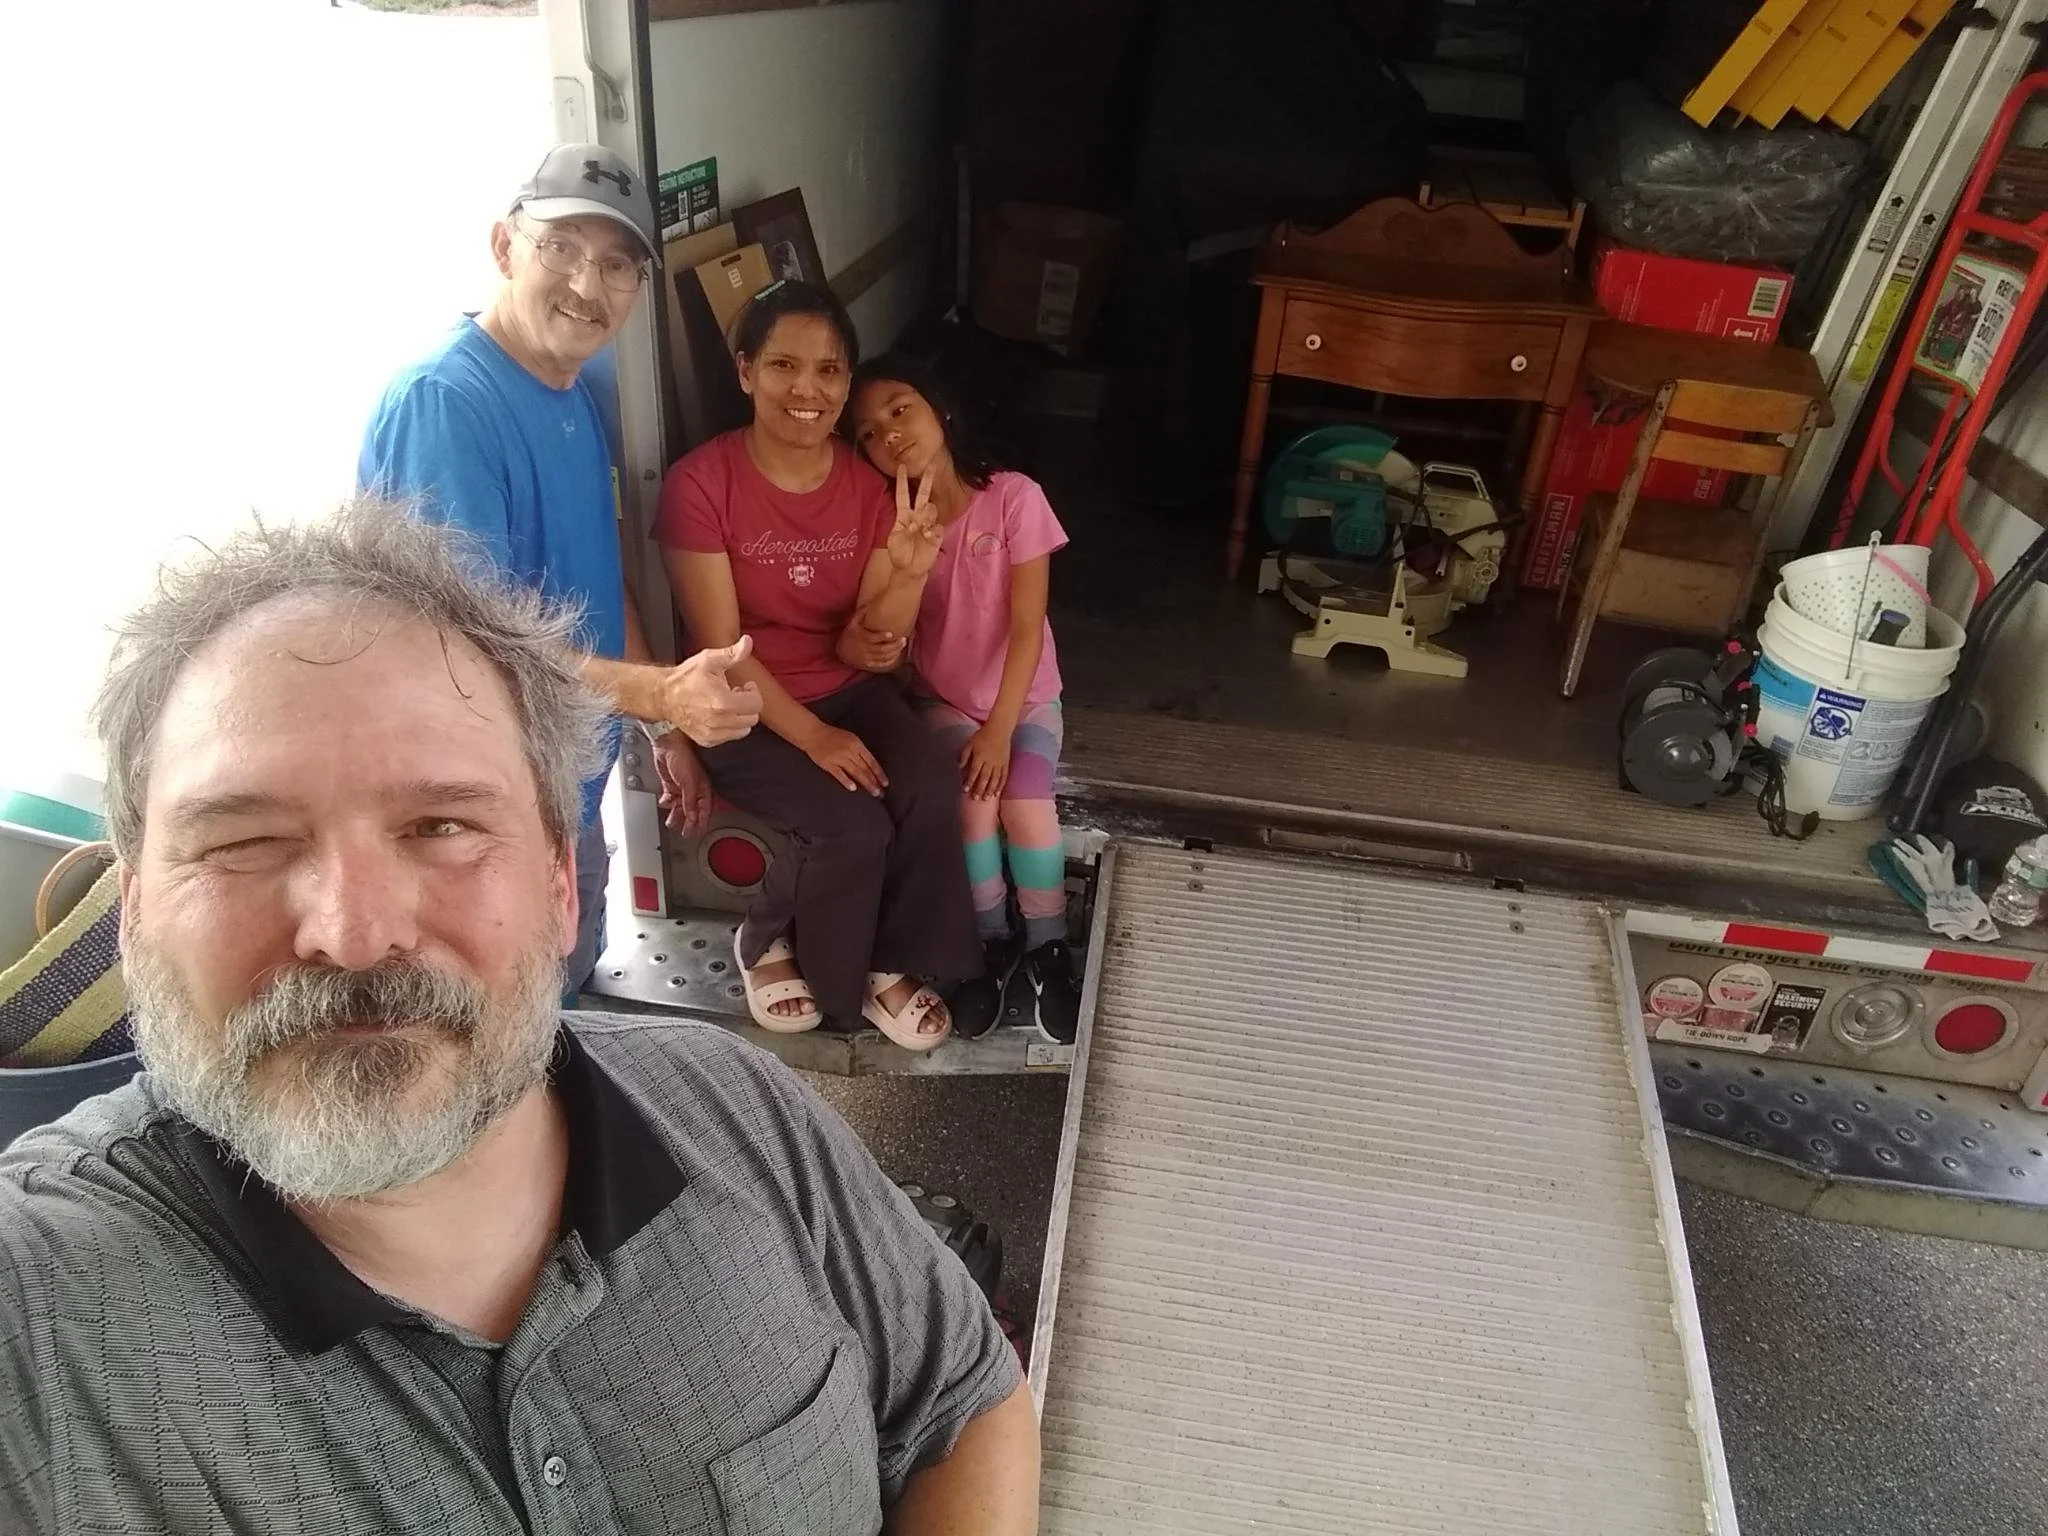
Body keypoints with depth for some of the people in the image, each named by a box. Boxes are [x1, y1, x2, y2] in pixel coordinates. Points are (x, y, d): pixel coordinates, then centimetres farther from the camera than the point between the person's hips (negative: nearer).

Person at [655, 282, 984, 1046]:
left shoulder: (869, 485, -3)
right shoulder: (700, 483, -16)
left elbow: (860, 648, -6)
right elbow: (723, 648, -15)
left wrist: (910, 574, -25)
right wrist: (813, 736, -21)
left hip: (847, 690, 5)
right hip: (747, 708, -4)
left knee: (932, 793, -22)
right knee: (853, 827, -25)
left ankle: (888, 965, 2)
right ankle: (767, 942, 7)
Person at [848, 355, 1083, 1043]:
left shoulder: (1014, 498, -17)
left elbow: (1027, 627, -17)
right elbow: (888, 638, -10)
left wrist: (1000, 729, -21)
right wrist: (877, 638, -34)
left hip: (1024, 696, -1)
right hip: (945, 700, 1)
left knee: (1026, 805, -22)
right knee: (973, 805, -22)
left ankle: (1047, 948, 2)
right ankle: (992, 942, 2)